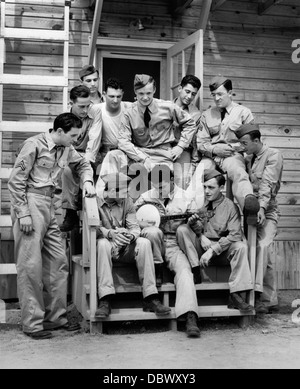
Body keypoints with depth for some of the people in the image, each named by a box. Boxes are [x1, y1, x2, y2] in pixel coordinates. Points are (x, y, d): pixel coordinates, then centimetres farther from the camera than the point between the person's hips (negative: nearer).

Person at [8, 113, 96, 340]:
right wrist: (23, 214, -16)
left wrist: (87, 181, 9)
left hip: (49, 205, 8)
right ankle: (32, 323, 1)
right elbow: (16, 181, -11)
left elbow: (82, 163, 30)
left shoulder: (66, 149, 11)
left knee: (58, 261, 7)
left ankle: (56, 317, 18)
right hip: (30, 202, -8)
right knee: (31, 265, -6)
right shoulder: (34, 145, -11)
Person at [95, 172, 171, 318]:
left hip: (126, 248, 3)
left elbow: (135, 227, 1)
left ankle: (150, 299, -27)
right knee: (102, 243, -36)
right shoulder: (96, 202, -4)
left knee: (144, 242, -25)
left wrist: (131, 235, -24)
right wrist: (110, 233, -31)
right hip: (108, 247, -3)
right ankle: (105, 301, -39)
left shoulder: (127, 202, 8)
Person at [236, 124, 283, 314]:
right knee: (266, 254, 6)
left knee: (261, 246, -25)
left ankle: (258, 294, -30)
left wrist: (262, 207, -28)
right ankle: (270, 299, 9)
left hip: (267, 212, -6)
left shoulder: (273, 155, -5)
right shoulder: (248, 159, 16)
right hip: (251, 210, 6)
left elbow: (268, 184, -18)